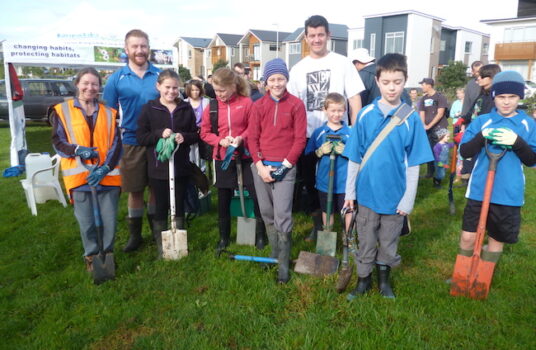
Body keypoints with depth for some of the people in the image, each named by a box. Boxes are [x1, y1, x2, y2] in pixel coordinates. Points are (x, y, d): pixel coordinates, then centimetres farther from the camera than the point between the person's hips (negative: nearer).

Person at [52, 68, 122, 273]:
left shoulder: (108, 112, 10)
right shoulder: (62, 110, 5)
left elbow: (116, 144, 3)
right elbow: (58, 142, 3)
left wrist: (105, 168, -11)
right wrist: (77, 150, -16)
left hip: (107, 175, 1)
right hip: (79, 175, -1)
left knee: (109, 220, 3)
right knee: (86, 221, 5)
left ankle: (107, 253, 24)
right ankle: (91, 256, 24)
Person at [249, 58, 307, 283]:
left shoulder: (296, 104, -1)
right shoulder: (258, 105, 7)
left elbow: (300, 139, -4)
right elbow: (252, 137, 4)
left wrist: (285, 165, -9)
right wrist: (260, 166, -6)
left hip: (285, 168, -3)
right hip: (261, 167, 4)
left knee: (282, 216, -5)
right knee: (267, 213, 11)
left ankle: (284, 264, 6)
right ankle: (274, 252, 28)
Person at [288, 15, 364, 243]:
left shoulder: (342, 63, -1)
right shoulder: (297, 69, 7)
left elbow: (354, 99, -2)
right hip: (308, 137, 4)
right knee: (310, 183, 13)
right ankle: (317, 226, 31)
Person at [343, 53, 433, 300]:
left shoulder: (411, 118, -7)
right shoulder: (365, 115, -5)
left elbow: (413, 163, -4)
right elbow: (354, 158, -1)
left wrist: (408, 198, -6)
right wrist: (350, 191, 0)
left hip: (395, 195, 0)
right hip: (367, 192, 0)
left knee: (389, 243, 16)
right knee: (366, 241, 15)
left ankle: (384, 279, 38)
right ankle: (363, 280, 34)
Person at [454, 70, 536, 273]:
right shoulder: (482, 121, 1)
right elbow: (464, 152, -4)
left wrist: (517, 142, -21)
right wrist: (481, 137, -22)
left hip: (509, 194, 1)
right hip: (479, 190, 0)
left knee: (496, 238, 14)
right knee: (468, 236, 5)